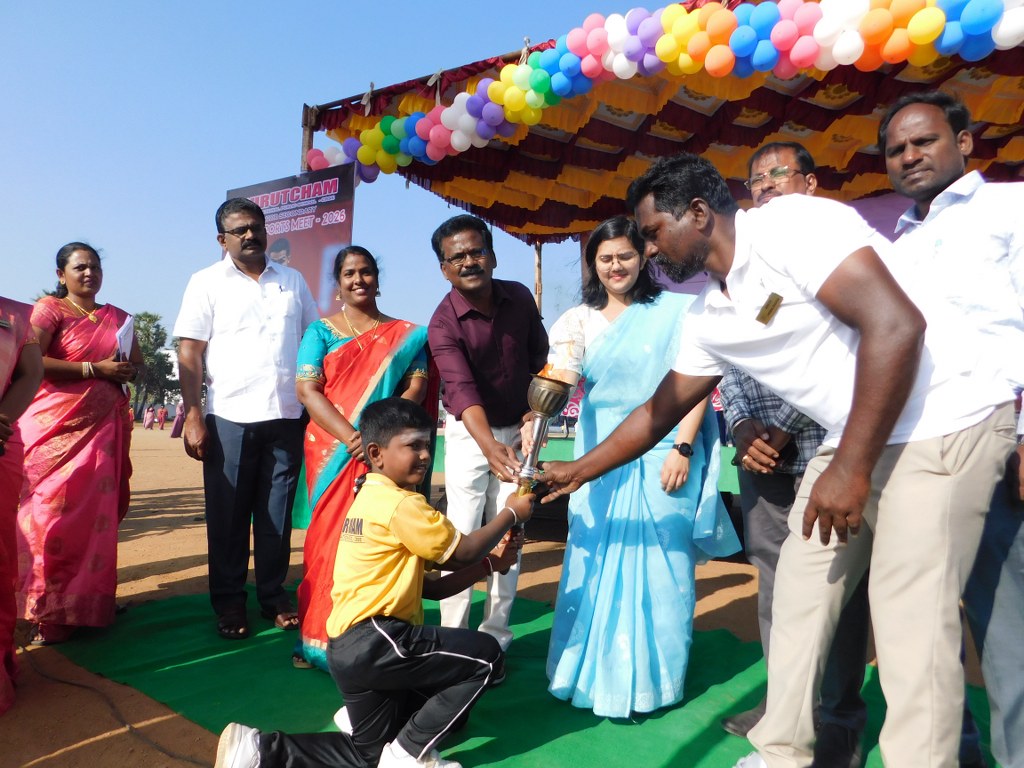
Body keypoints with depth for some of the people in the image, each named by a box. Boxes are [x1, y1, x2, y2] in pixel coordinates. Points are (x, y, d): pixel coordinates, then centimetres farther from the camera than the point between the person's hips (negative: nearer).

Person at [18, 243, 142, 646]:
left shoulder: (117, 317, 17)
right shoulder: (48, 309, 0)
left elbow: (138, 363, 22)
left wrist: (128, 371, -2)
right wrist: (95, 369, -16)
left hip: (104, 426, 5)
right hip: (57, 426, -5)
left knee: (95, 514, 7)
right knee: (54, 514, -6)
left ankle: (86, 602, 16)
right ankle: (48, 611, 3)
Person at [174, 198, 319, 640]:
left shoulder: (293, 282, 13)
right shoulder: (207, 283, 5)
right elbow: (189, 353, -1)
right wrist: (193, 416, -9)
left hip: (287, 417, 2)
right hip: (230, 417, -2)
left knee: (277, 514, 8)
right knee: (228, 516, 6)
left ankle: (274, 597, 21)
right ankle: (229, 604, 18)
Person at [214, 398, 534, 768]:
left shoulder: (373, 501, 17)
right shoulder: (400, 504, -15)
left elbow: (427, 587, 15)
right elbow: (461, 552, -7)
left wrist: (489, 563, 6)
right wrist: (510, 513, 5)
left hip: (352, 647, 10)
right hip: (372, 642, -10)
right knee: (485, 656, -5)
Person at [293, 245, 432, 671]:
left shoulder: (406, 334, 9)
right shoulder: (321, 331, 8)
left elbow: (416, 387, -1)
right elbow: (307, 390, -3)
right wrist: (350, 437, -17)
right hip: (333, 452, 0)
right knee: (332, 535, 2)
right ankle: (322, 635, 14)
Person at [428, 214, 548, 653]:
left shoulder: (520, 298, -7)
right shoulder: (443, 324, -21)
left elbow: (540, 357, 7)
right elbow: (461, 389, -36)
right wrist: (489, 445, -51)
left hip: (518, 431, 4)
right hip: (470, 435, -3)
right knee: (463, 534, -5)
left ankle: (496, 637, 15)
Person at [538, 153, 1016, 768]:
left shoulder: (794, 223, -17)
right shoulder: (708, 316, 7)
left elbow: (896, 324, -26)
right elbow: (662, 408, 15)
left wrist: (848, 468, -23)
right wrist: (579, 470, 18)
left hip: (942, 423, -8)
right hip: (855, 442, 8)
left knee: (911, 621, -9)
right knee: (798, 598, 8)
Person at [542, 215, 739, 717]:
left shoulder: (675, 311, -1)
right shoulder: (579, 320, 6)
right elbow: (558, 383, -6)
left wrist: (682, 448, -12)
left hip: (663, 456, -3)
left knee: (658, 567, 3)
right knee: (596, 566, 7)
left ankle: (652, 678, 20)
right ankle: (596, 672, 24)